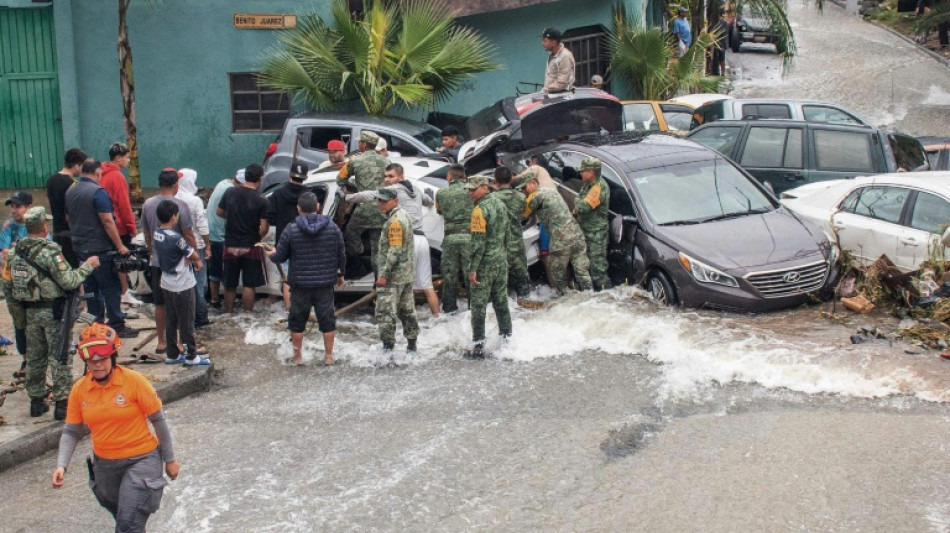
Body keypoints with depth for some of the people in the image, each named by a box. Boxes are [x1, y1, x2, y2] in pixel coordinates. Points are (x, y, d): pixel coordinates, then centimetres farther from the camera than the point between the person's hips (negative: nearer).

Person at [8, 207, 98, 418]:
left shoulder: (17, 252, 4)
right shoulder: (50, 251, -18)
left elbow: (15, 283, 9)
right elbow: (69, 282, -18)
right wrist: (87, 266, -6)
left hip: (30, 311, 7)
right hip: (53, 311, -7)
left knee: (34, 357, 15)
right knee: (60, 357, 0)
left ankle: (36, 401, 23)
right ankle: (62, 403, 2)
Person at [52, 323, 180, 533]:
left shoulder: (134, 381, -16)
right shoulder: (79, 390, -5)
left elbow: (158, 420, -8)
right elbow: (71, 432, 2)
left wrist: (170, 459, -3)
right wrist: (61, 465, -14)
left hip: (141, 460, -5)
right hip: (104, 464, 5)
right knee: (121, 516, 24)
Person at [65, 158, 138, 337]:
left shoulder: (70, 192, 9)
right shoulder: (98, 192, -16)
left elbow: (68, 219, 19)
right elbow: (107, 221, -19)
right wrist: (120, 246, -15)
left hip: (80, 247, 8)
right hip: (100, 248, -8)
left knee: (91, 287, 13)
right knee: (111, 287, -2)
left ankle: (95, 324, 18)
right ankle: (117, 326, -1)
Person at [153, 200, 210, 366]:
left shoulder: (156, 234, 0)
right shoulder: (176, 238, -24)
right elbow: (194, 256, -16)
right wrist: (198, 261, 9)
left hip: (166, 284, 8)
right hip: (182, 285, -8)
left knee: (170, 321, 15)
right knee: (187, 322, 3)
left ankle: (172, 354, 21)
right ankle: (191, 356, 13)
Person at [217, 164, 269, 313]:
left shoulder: (230, 193, -4)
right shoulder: (261, 201, -15)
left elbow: (220, 212, 10)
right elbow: (264, 228, -16)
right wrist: (257, 238, 4)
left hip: (230, 246, 4)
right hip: (250, 248, -4)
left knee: (230, 284, 14)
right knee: (249, 285, 4)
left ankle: (228, 313, 23)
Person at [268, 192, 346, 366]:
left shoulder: (291, 229, -9)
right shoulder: (332, 227, -2)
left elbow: (280, 257, -3)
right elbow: (341, 254, 4)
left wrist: (272, 254, 21)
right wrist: (340, 274, 19)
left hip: (300, 284, -1)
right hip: (325, 283, 2)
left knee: (297, 320, 12)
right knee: (327, 319, 12)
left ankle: (298, 356, 20)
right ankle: (329, 356, 17)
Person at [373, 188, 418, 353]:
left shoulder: (395, 221, -18)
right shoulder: (404, 215, 14)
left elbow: (395, 251, -23)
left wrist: (384, 274, -22)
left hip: (393, 276, -10)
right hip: (407, 273, 10)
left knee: (385, 312, -7)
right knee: (407, 311, 16)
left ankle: (388, 347, -7)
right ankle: (412, 345, 23)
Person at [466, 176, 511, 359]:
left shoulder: (480, 209, -16)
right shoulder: (501, 205, 10)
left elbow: (478, 242, -20)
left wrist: (472, 269, -18)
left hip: (485, 265, -8)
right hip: (501, 263, 8)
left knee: (479, 306, -2)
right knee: (501, 302, 15)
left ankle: (479, 347, 1)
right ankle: (507, 340, 22)